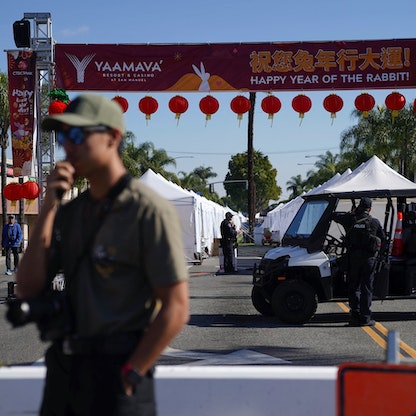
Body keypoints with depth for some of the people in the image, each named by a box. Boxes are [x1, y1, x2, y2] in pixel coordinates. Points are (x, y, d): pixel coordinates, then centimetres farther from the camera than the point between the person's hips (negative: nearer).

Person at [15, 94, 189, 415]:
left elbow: (176, 309, -15)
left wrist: (128, 377, -14)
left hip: (116, 369, -7)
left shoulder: (148, 211, -12)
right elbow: (28, 289, 2)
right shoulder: (70, 213, 9)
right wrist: (48, 208, -4)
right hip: (63, 367, 7)